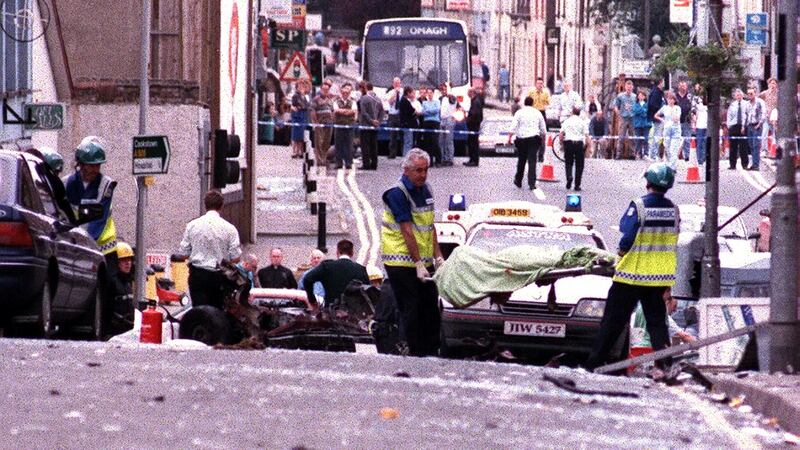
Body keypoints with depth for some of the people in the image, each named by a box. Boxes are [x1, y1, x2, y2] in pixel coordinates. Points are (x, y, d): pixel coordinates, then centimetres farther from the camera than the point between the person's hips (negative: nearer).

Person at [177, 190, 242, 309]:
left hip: (198, 275, 0)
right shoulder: (229, 228, -5)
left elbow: (182, 253, 2)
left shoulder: (192, 225, -1)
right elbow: (235, 258, -6)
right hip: (219, 277, 0)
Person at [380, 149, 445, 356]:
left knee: (431, 307, 8)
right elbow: (407, 231, -18)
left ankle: (432, 351, 14)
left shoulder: (425, 189, 11)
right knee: (410, 309, -6)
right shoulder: (397, 193, -14)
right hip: (401, 262, -8)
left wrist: (438, 257, 8)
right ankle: (415, 353, -3)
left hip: (423, 261, 8)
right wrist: (418, 264, -20)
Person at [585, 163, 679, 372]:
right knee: (657, 321, 12)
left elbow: (627, 235, -20)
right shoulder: (673, 209, 1)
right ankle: (665, 364, 1)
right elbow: (673, 241, 8)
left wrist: (623, 249, 0)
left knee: (613, 319, 4)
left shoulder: (639, 206, -16)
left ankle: (594, 362, 6)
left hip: (632, 274, -4)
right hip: (661, 277, 4)